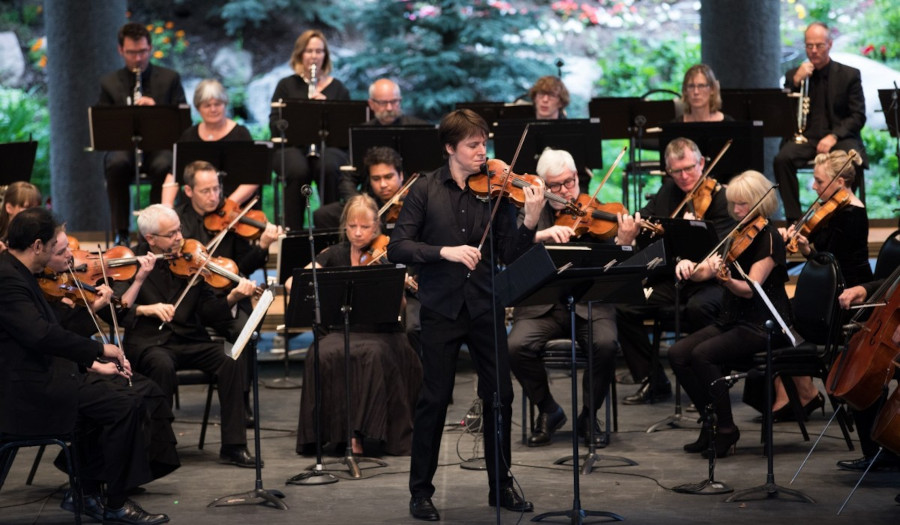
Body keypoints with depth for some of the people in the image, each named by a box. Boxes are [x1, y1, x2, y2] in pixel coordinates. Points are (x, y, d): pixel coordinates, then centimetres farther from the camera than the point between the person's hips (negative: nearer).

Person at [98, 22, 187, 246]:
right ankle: (121, 233, -26)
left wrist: (156, 109, -16)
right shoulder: (109, 83, 12)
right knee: (116, 165, -36)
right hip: (123, 146, 1)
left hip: (159, 146, -1)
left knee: (163, 166, -37)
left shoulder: (169, 79, 10)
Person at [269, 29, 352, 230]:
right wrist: (296, 121, -17)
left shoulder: (337, 88, 15)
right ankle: (292, 229, -28)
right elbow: (274, 125, 4)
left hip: (328, 147, 1)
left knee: (328, 167, -36)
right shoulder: (287, 85, 14)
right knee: (298, 169, -37)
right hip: (292, 147, -1)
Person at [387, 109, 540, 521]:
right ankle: (421, 491, 12)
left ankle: (501, 485, 20)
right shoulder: (425, 191, -1)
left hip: (485, 306, 2)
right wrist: (445, 251, -20)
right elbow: (397, 247, -8)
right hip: (441, 308, -2)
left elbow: (508, 254, 1)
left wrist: (530, 222, -16)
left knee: (500, 395, 5)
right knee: (434, 398, 0)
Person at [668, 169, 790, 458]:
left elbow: (749, 288, -22)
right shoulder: (737, 235, 13)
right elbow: (700, 272, 8)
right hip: (731, 320, 8)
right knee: (677, 353, -11)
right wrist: (688, 264, -14)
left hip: (762, 326, -8)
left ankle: (726, 431, -15)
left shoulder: (768, 238, -10)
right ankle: (710, 423, -1)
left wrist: (723, 276, -40)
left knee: (703, 355, -27)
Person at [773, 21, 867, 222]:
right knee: (782, 159, -30)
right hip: (805, 137, 2)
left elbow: (858, 116, 0)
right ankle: (793, 218, -22)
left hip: (840, 136, -2)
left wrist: (834, 136, -17)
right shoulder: (793, 76, 13)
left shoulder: (849, 75, 8)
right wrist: (795, 81, -10)